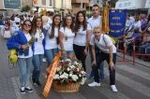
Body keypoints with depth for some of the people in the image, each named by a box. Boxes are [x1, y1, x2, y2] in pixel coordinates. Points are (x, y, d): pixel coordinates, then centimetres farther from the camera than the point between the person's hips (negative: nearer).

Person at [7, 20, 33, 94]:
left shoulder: (31, 34, 5)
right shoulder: (18, 33, -13)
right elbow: (9, 43, -17)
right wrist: (20, 46, -22)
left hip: (30, 56, 6)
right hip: (21, 56, -5)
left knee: (28, 72, 14)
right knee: (23, 73, -5)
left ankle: (27, 85, 29)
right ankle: (22, 86, 19)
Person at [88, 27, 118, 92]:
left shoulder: (106, 37, -34)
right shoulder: (92, 37, -22)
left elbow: (111, 50, -27)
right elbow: (93, 49, -8)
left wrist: (111, 61, -25)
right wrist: (94, 60, -7)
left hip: (112, 52, -4)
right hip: (102, 52, 5)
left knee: (112, 68, -15)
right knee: (94, 65, -2)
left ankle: (112, 84, 3)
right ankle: (97, 82, 16)